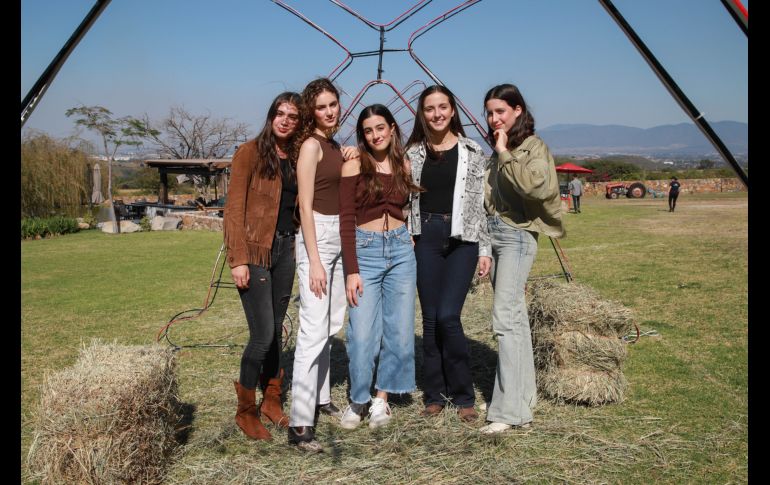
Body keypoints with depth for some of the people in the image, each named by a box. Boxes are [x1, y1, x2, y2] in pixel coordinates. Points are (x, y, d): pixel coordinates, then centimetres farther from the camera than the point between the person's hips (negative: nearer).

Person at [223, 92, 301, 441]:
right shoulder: (250, 152, -6)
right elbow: (234, 208, -9)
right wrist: (238, 259, -15)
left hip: (285, 248, 6)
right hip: (255, 251, -5)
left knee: (276, 330, 12)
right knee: (263, 334, -7)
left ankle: (271, 401, 27)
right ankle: (246, 410, 11)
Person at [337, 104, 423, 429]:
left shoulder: (404, 165, 8)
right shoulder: (354, 166, -3)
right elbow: (346, 220, -7)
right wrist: (351, 271, -12)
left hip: (401, 250, 4)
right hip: (364, 250, -4)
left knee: (399, 328, 6)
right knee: (362, 332, -5)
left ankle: (382, 399, 20)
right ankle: (358, 400, 15)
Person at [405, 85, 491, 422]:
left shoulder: (472, 152, 4)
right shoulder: (413, 153, 9)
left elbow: (481, 203, 2)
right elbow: (404, 199, 12)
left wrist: (485, 249, -1)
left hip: (462, 239, -2)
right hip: (426, 238, 3)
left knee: (448, 316, -11)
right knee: (431, 318, 5)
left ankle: (463, 396, 6)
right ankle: (434, 394, 18)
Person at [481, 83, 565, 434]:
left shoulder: (533, 147, -7)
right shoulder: (497, 150, 16)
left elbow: (536, 185, -26)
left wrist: (505, 154, -18)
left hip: (517, 236, -8)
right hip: (494, 233, 8)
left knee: (505, 318, -15)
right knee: (515, 316, 12)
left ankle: (509, 409, -13)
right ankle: (524, 393, 22)